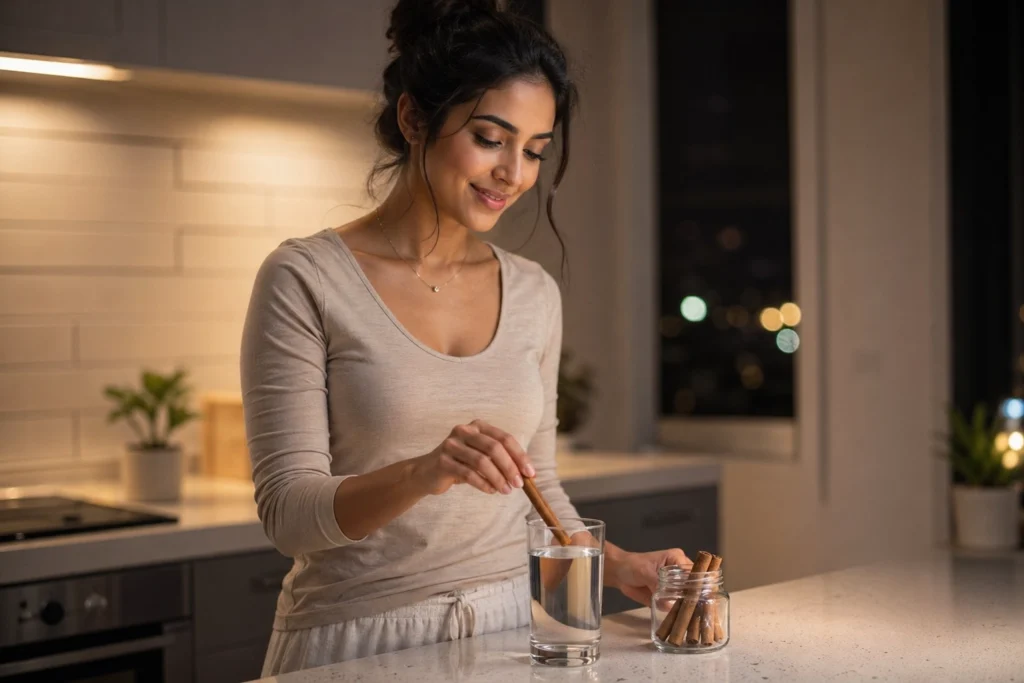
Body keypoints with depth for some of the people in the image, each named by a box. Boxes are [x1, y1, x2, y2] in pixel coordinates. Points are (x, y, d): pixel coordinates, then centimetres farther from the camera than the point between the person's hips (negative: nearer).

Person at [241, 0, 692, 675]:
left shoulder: (535, 294, 3)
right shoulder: (306, 279, -11)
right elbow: (288, 510, -15)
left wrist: (615, 564, -3)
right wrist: (423, 472, -31)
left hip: (503, 628, 5)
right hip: (355, 643, -4)